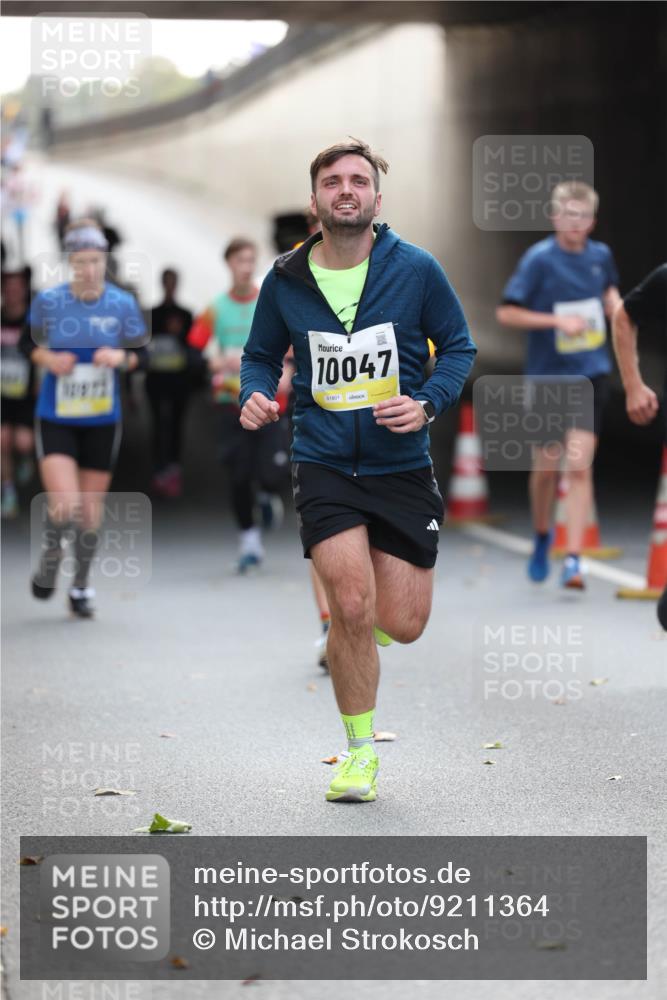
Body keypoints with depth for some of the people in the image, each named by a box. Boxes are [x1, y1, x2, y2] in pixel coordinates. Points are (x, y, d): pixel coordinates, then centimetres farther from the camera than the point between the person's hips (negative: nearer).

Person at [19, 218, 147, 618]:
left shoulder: (123, 304, -5)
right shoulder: (48, 300, -7)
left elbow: (141, 355, 3)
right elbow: (29, 342, 9)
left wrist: (122, 357, -19)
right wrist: (47, 358, -12)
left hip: (103, 422, 2)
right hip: (56, 419, -2)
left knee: (91, 511, 9)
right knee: (64, 507, -16)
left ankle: (81, 586, 30)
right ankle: (50, 561, 17)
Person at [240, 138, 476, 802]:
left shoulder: (417, 270, -4)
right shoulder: (285, 281, -1)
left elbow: (458, 347, 6)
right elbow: (260, 355, 14)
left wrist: (427, 404, -12)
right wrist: (255, 396, -7)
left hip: (402, 467, 1)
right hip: (323, 464, 0)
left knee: (402, 626, -1)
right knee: (352, 606, -15)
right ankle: (360, 751, 5)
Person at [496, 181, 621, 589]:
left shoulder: (601, 255, 3)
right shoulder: (539, 259, -10)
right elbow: (506, 312, -10)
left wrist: (613, 303, 2)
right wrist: (558, 321, -19)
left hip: (591, 373, 1)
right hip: (546, 375, -1)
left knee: (579, 466, -11)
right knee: (546, 467, 10)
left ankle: (574, 560, -11)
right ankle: (543, 535, 38)